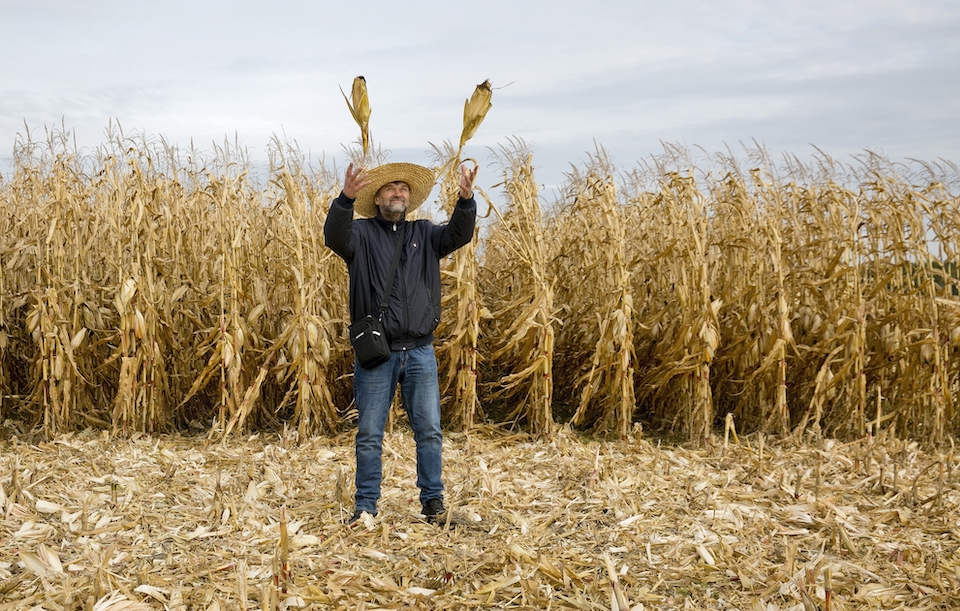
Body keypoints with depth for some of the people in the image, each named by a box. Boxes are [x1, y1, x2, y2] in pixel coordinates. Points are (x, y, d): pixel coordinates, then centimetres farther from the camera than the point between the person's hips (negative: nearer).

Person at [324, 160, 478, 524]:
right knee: (369, 434, 4)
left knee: (429, 430, 5)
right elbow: (334, 236, -19)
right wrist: (346, 198, -38)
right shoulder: (362, 233, 3)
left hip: (420, 350, 2)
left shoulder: (425, 234, 11)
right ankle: (366, 505, 14)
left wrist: (466, 200, -26)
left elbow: (459, 235, -6)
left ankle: (433, 499, 17)